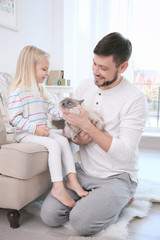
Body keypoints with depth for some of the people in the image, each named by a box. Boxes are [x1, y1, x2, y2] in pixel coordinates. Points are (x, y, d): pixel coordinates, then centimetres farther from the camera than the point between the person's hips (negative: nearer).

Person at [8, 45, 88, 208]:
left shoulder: (40, 90, 15)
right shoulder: (18, 91, -13)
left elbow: (52, 108, 14)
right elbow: (14, 117, -17)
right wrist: (34, 128, -23)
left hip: (41, 131, 8)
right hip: (25, 134, -8)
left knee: (63, 140, -9)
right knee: (54, 144, -26)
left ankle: (71, 179, -10)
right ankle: (58, 187, -25)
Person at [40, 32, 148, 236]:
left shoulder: (135, 99, -16)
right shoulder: (84, 87, 2)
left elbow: (125, 153, -22)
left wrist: (86, 125, -24)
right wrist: (77, 139, -15)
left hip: (117, 178, -4)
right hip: (83, 171, 5)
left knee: (81, 223, -22)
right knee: (49, 215, -9)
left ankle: (119, 200, 7)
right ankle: (92, 199, 15)